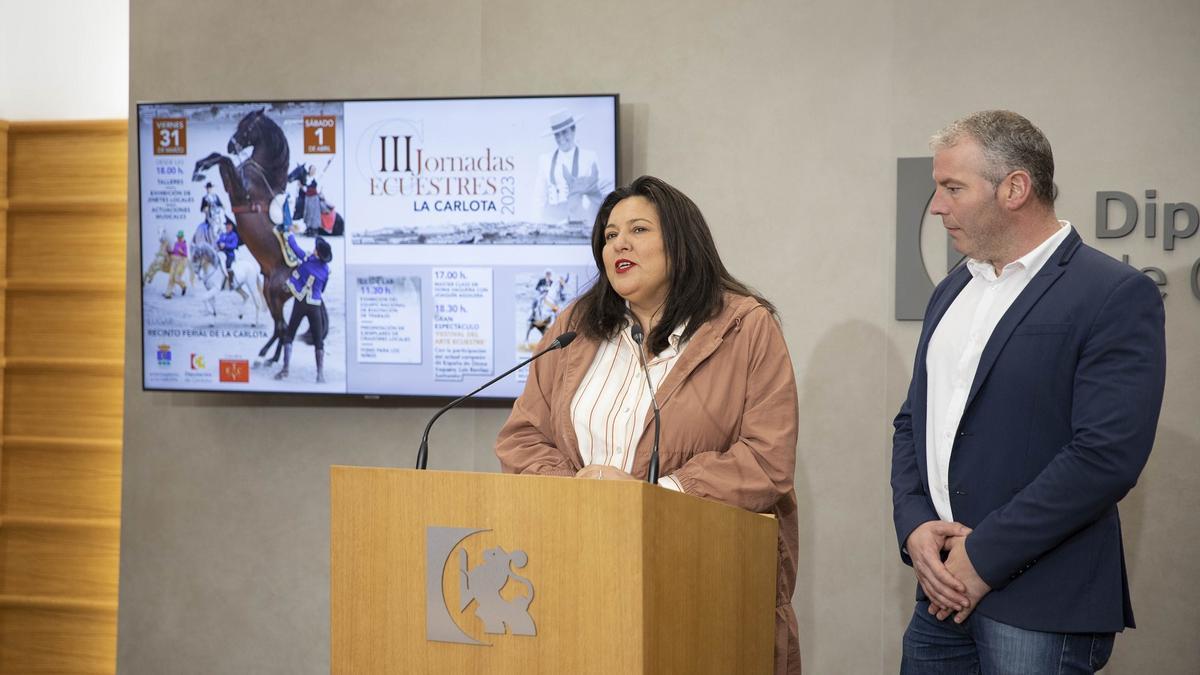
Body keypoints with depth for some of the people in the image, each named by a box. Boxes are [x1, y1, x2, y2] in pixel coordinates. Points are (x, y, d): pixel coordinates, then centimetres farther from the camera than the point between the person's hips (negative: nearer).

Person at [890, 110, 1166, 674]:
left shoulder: (1116, 297, -10)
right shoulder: (952, 291, 13)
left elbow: (1107, 455, -18)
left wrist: (984, 555, -16)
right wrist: (914, 526, -3)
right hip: (944, 584, 7)